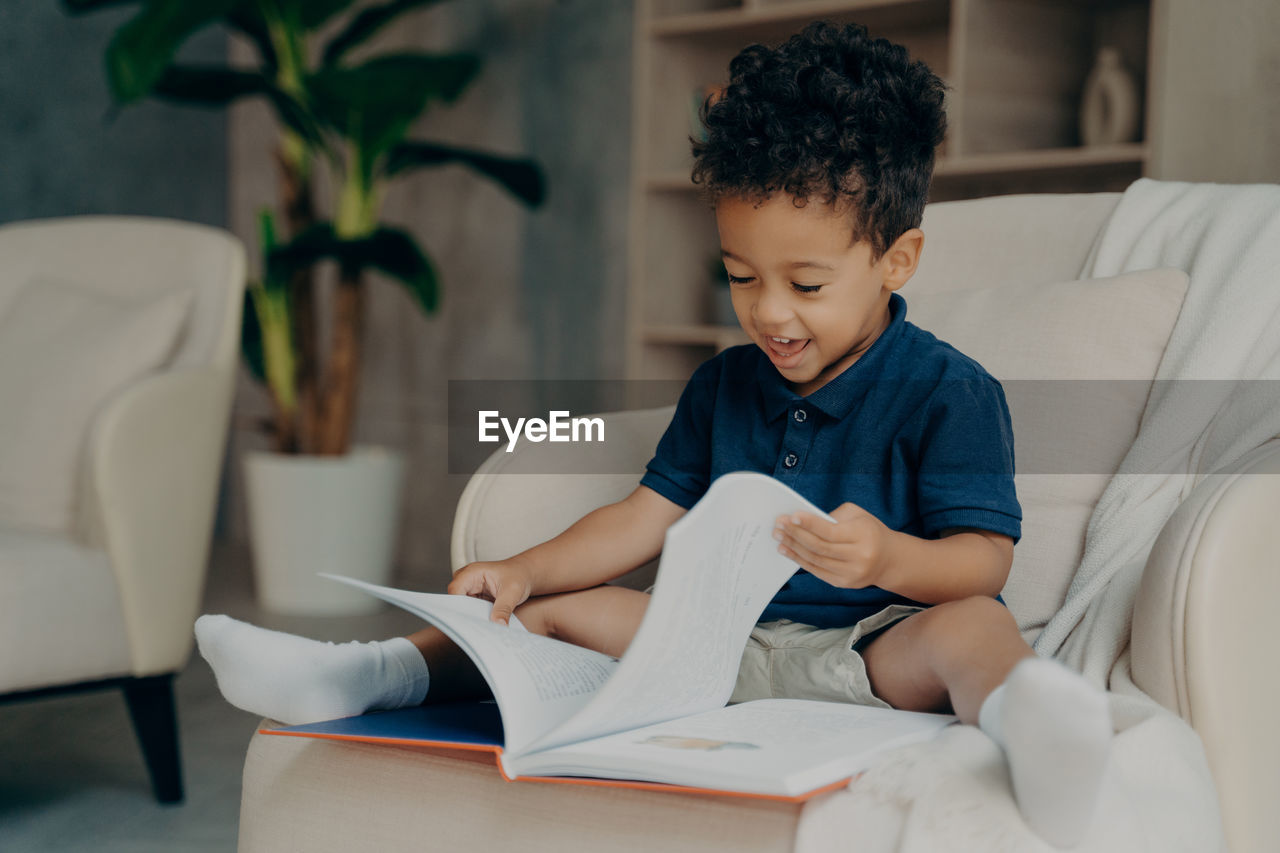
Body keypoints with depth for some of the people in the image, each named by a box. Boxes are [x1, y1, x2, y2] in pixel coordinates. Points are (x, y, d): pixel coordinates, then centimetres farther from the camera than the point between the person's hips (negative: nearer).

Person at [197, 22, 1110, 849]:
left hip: (877, 647, -6)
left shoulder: (950, 393, -7)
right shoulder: (724, 385, 13)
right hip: (731, 637, 7)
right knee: (556, 606, -2)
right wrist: (524, 570, 0)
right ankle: (364, 674, -8)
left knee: (973, 623, -38)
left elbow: (984, 559, -13)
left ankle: (1022, 710, -70)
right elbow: (651, 513, 14)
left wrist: (890, 559, -35)